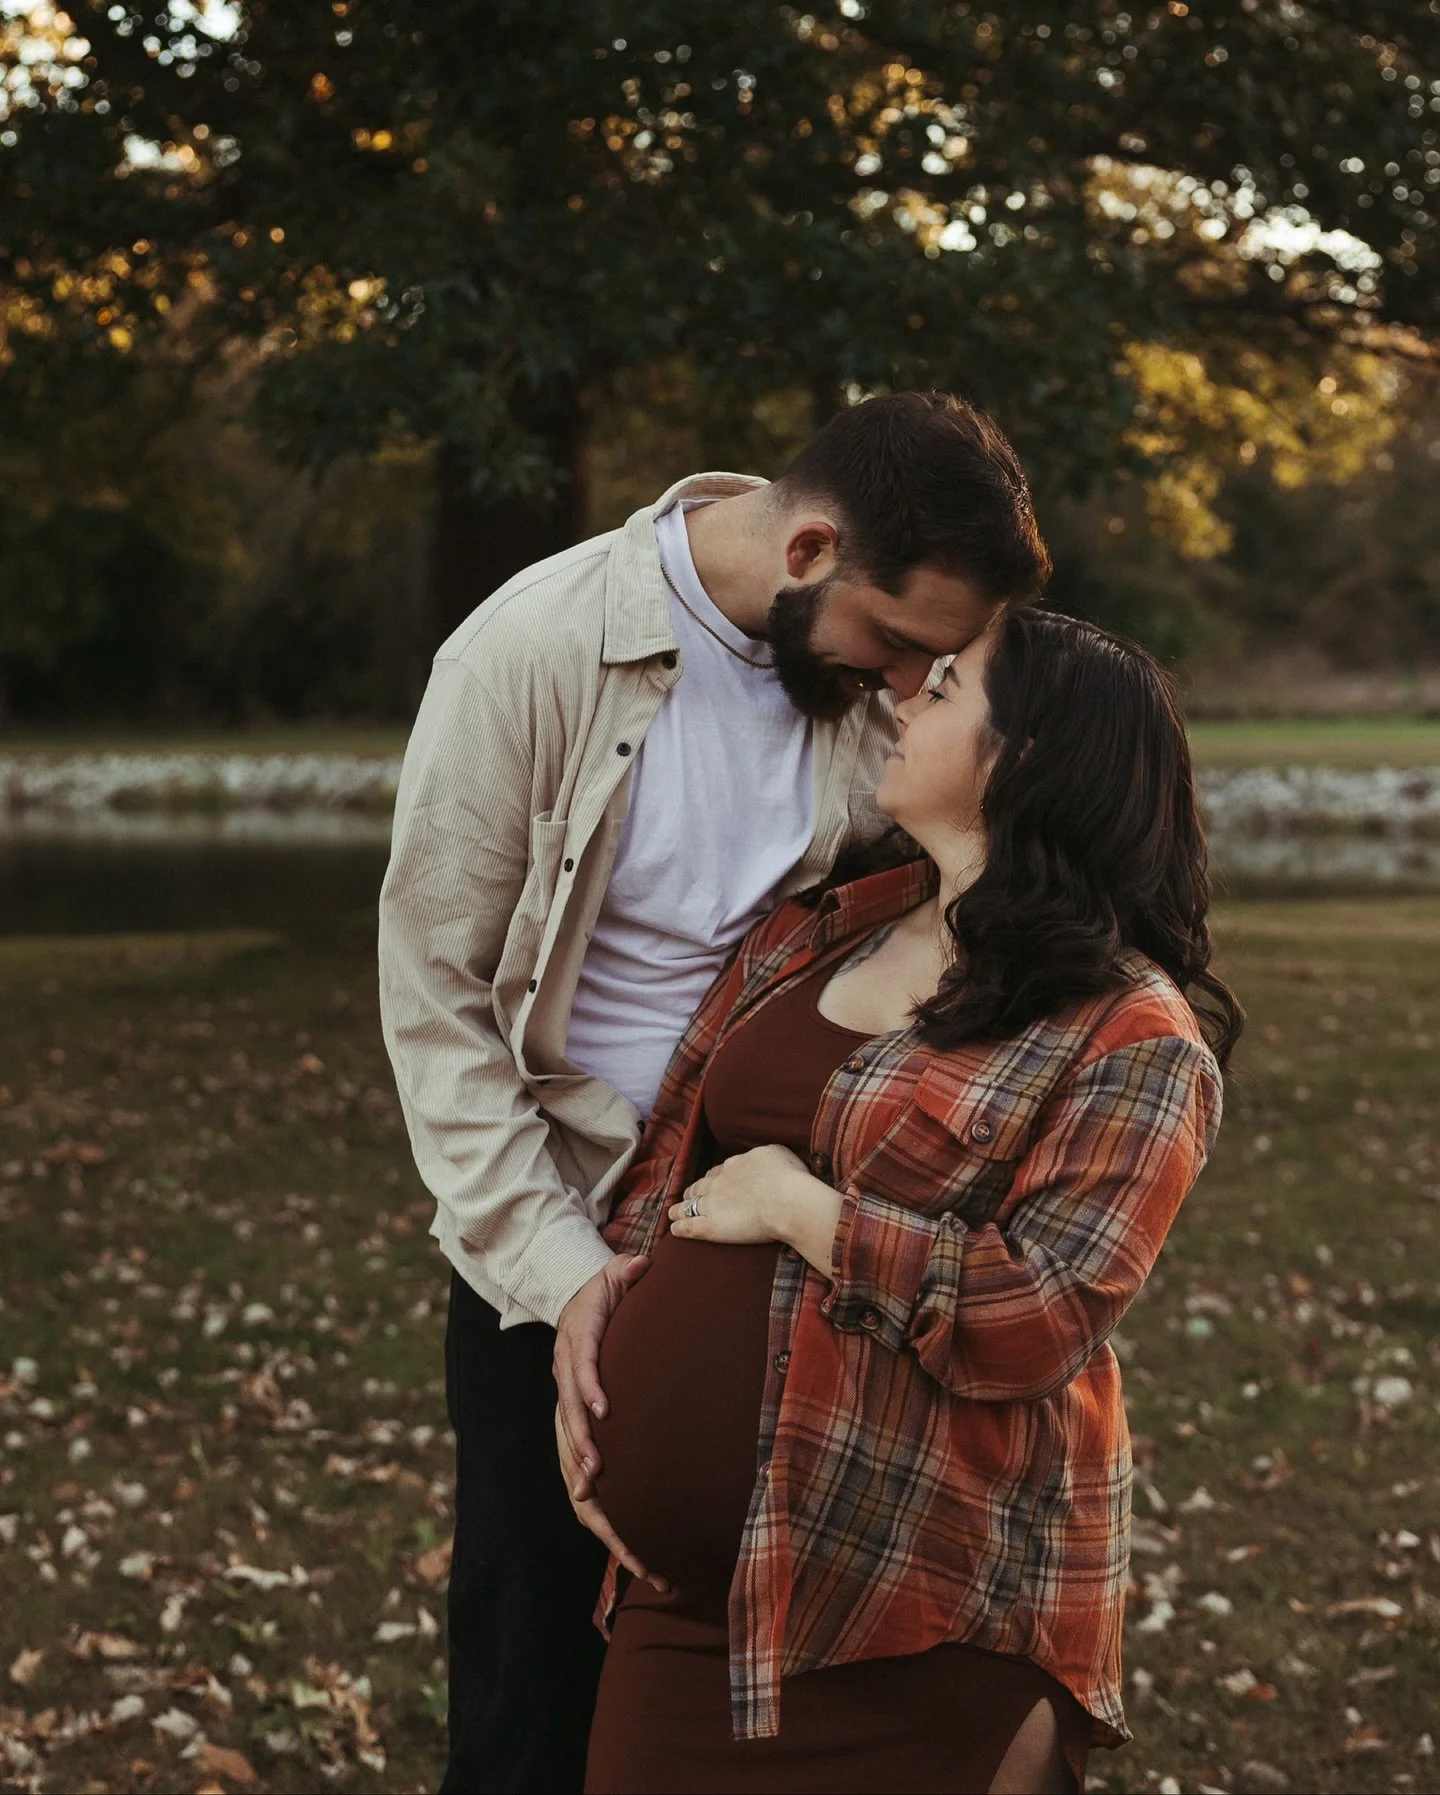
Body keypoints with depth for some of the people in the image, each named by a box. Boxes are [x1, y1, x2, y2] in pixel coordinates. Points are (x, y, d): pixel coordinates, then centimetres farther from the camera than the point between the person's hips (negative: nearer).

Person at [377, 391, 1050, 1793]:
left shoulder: (873, 681, -5)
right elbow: (436, 990, -11)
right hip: (553, 1242, -2)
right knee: (537, 1638, 10)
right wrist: (554, 1261, -16)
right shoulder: (534, 654, -15)